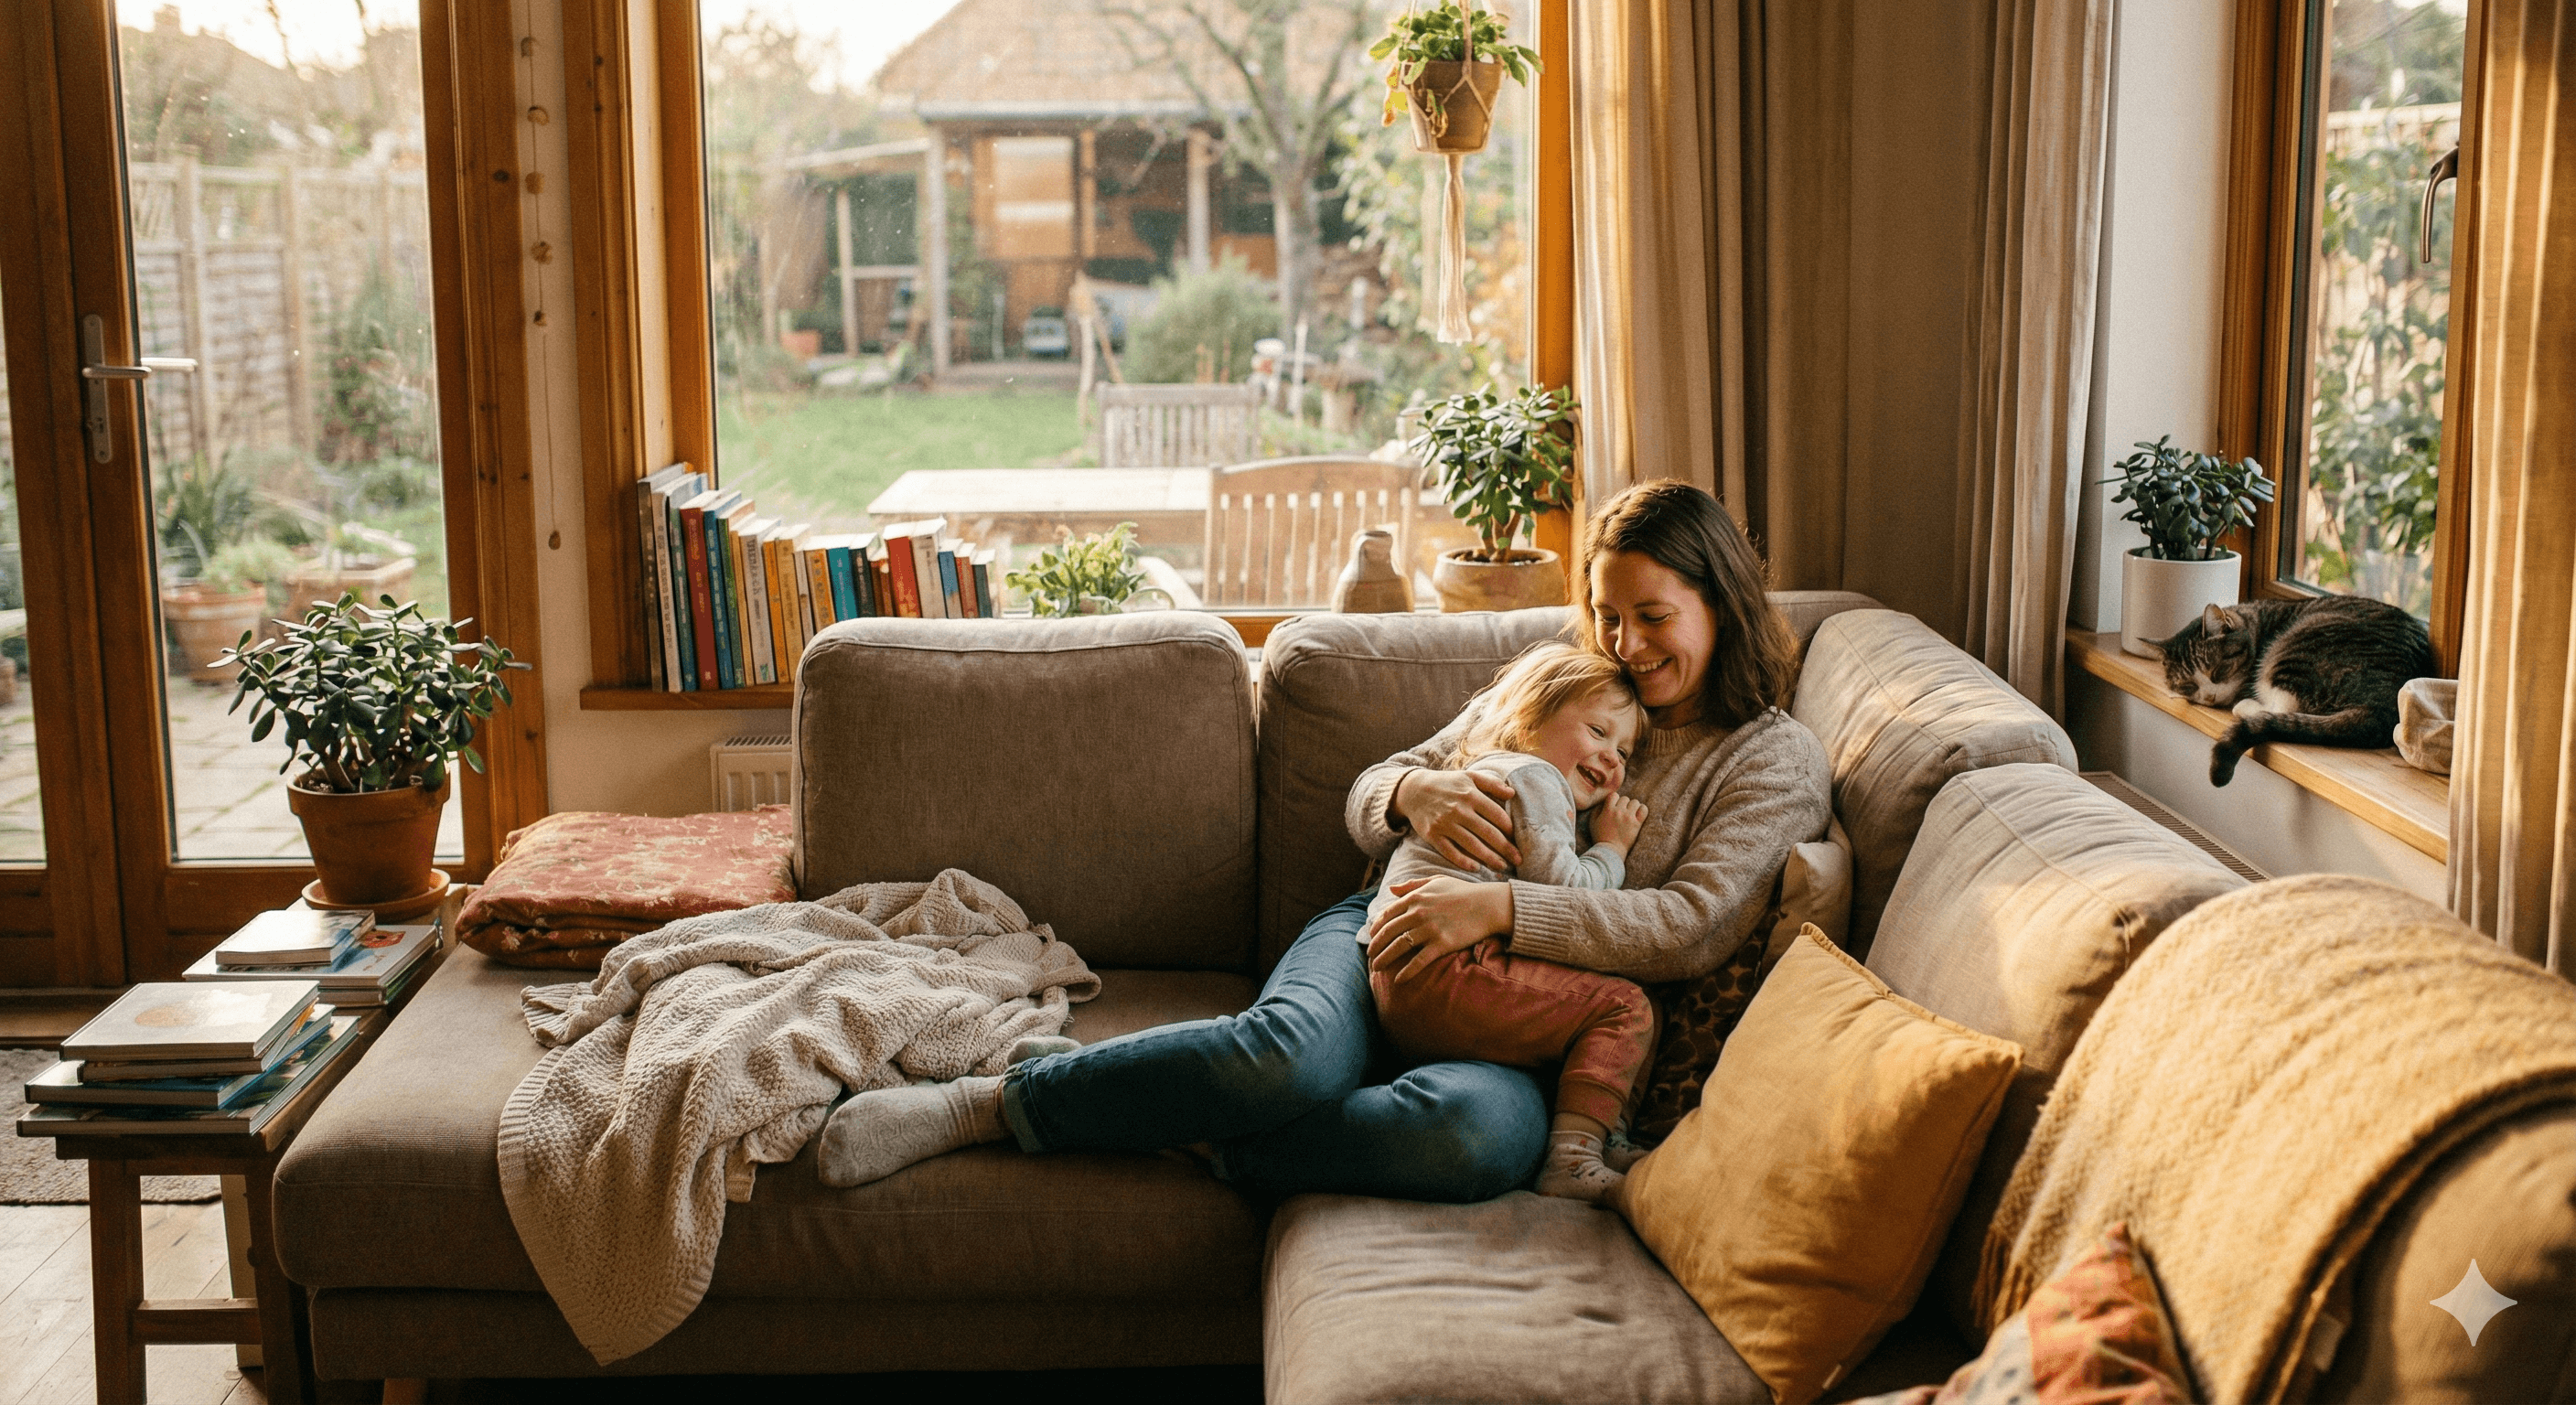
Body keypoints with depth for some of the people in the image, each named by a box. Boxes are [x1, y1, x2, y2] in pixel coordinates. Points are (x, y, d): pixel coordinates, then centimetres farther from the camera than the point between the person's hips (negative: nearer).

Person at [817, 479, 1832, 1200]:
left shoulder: (1776, 763, 6)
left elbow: (1693, 929, -10)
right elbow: (1363, 807, 17)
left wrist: (1497, 908, -20)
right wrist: (1412, 791, -9)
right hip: (1398, 930, 2)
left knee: (1484, 1132, -40)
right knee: (1295, 1048, -35)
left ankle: (1191, 1136, -24)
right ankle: (980, 1103, -24)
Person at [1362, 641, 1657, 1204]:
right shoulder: (1533, 776, 1)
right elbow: (1561, 892, -9)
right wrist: (1612, 848, 6)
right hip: (1438, 972, -10)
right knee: (1626, 1009, -13)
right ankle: (1573, 1158, -25)